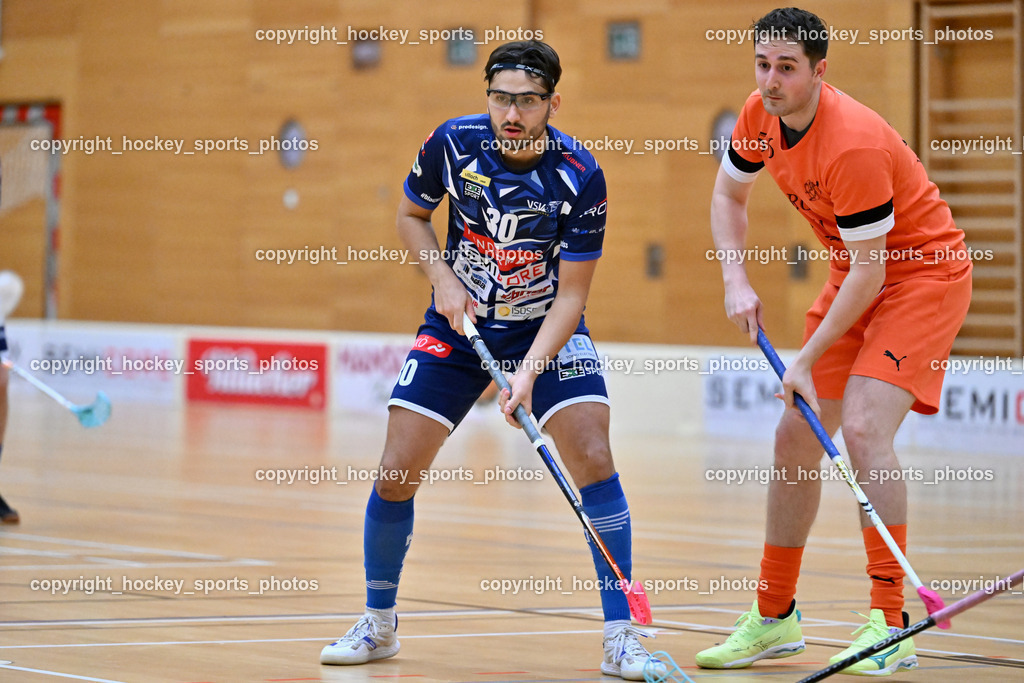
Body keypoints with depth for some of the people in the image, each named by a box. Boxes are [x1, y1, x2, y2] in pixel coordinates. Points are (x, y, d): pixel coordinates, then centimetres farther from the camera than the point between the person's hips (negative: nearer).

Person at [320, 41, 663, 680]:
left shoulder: (580, 176, -21)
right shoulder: (453, 143, -14)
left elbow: (572, 294, -18)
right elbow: (411, 214, 5)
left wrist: (529, 371, -30)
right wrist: (443, 278, -11)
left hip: (548, 328, -2)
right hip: (460, 321, 2)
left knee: (593, 458, -20)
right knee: (395, 473, -6)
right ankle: (378, 624, 16)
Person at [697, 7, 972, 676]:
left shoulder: (853, 144, -32)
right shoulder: (761, 116, -8)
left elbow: (870, 270, -26)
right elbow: (729, 194, 11)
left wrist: (808, 360, -22)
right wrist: (736, 281, -4)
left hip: (925, 273, -8)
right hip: (856, 275, 8)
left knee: (864, 426, -25)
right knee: (796, 436, 5)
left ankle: (890, 626, -23)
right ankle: (775, 617, 18)